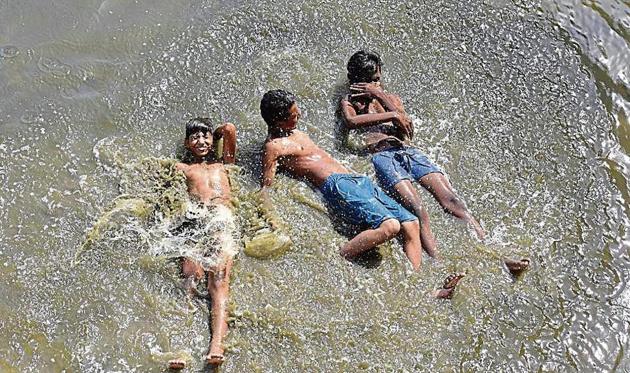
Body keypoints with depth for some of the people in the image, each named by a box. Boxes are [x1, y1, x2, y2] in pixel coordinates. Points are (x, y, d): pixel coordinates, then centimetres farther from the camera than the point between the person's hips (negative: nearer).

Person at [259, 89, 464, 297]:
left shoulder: (297, 133, 27)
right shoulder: (273, 146, 0)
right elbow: (265, 187, -8)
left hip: (357, 180, 9)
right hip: (336, 186, -9)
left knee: (411, 224, -7)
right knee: (389, 226, -31)